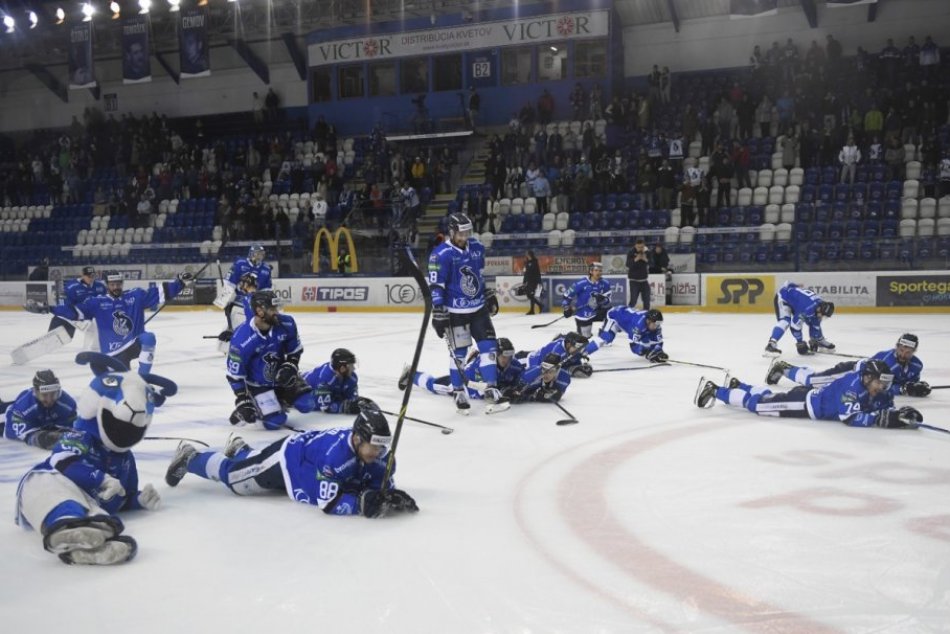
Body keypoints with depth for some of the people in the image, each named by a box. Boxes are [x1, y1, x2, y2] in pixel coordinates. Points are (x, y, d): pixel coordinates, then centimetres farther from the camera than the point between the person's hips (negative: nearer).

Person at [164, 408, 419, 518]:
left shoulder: (380, 455, -26)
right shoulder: (335, 453, -46)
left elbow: (382, 486, -19)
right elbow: (328, 502, -46)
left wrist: (391, 497, -41)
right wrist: (365, 503, -55)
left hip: (307, 465, 7)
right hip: (286, 458, -7)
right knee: (232, 476, 11)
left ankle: (239, 449, 64)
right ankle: (189, 457, 35)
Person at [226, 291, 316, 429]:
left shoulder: (286, 323, -16)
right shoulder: (242, 339, -29)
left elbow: (295, 349, 3)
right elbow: (234, 373, -19)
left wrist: (290, 367, -14)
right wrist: (243, 401, -20)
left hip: (281, 376, 5)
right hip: (257, 384, -5)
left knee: (307, 404, -6)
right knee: (275, 422, -16)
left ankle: (280, 399, 22)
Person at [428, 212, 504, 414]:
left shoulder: (476, 247, 3)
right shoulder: (441, 255, -17)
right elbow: (435, 287, -17)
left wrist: (489, 295, 20)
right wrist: (438, 314, -18)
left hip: (479, 308, 6)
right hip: (455, 312, -6)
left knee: (489, 346, 3)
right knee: (459, 353, 1)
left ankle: (491, 388, 12)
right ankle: (458, 392, 16)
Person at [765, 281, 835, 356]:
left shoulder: (821, 305, -13)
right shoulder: (808, 308, -39)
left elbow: (815, 325, 0)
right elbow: (795, 324, -32)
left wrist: (814, 340, 3)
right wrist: (800, 342, -21)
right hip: (783, 297, -9)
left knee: (813, 322, 10)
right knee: (785, 321, -30)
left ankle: (820, 341, 31)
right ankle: (771, 344, -36)